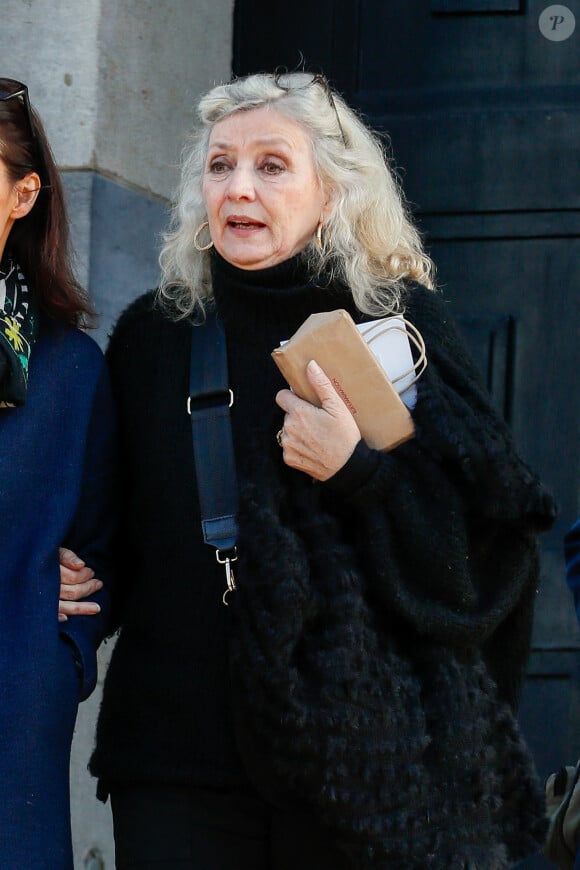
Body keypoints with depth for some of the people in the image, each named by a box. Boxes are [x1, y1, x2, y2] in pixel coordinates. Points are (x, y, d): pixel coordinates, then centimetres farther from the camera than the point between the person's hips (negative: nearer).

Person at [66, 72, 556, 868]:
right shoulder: (153, 337, 7)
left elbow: (495, 542, -6)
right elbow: (115, 535, 16)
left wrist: (361, 472, -18)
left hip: (366, 759, -2)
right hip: (178, 757, 2)